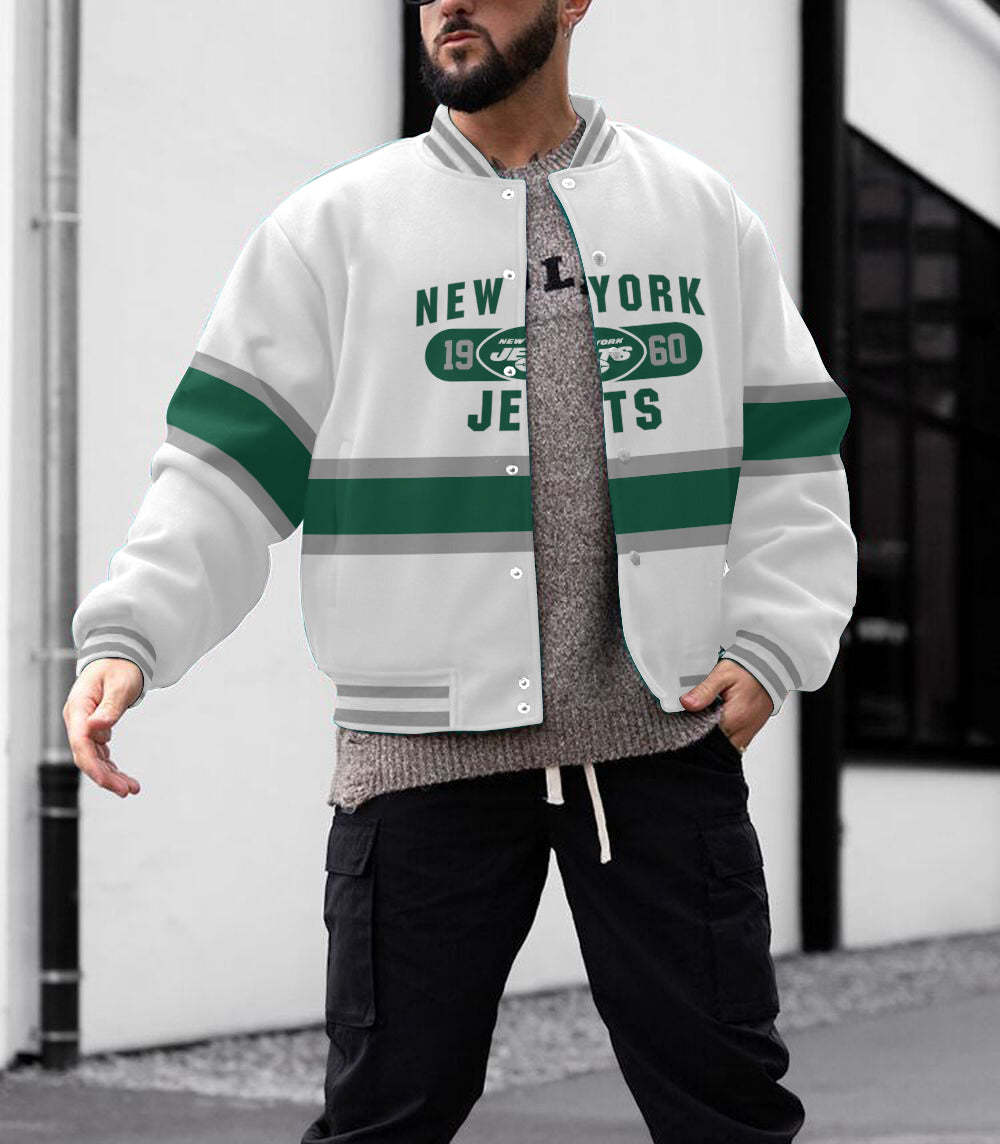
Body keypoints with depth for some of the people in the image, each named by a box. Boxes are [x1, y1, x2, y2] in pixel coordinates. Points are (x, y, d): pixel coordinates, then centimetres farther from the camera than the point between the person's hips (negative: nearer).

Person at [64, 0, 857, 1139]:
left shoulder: (703, 213, 12)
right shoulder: (331, 227, 6)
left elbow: (790, 459, 14)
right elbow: (227, 464, 2)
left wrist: (770, 648, 0)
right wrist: (125, 638, -12)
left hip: (667, 735, 2)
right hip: (428, 744, -1)